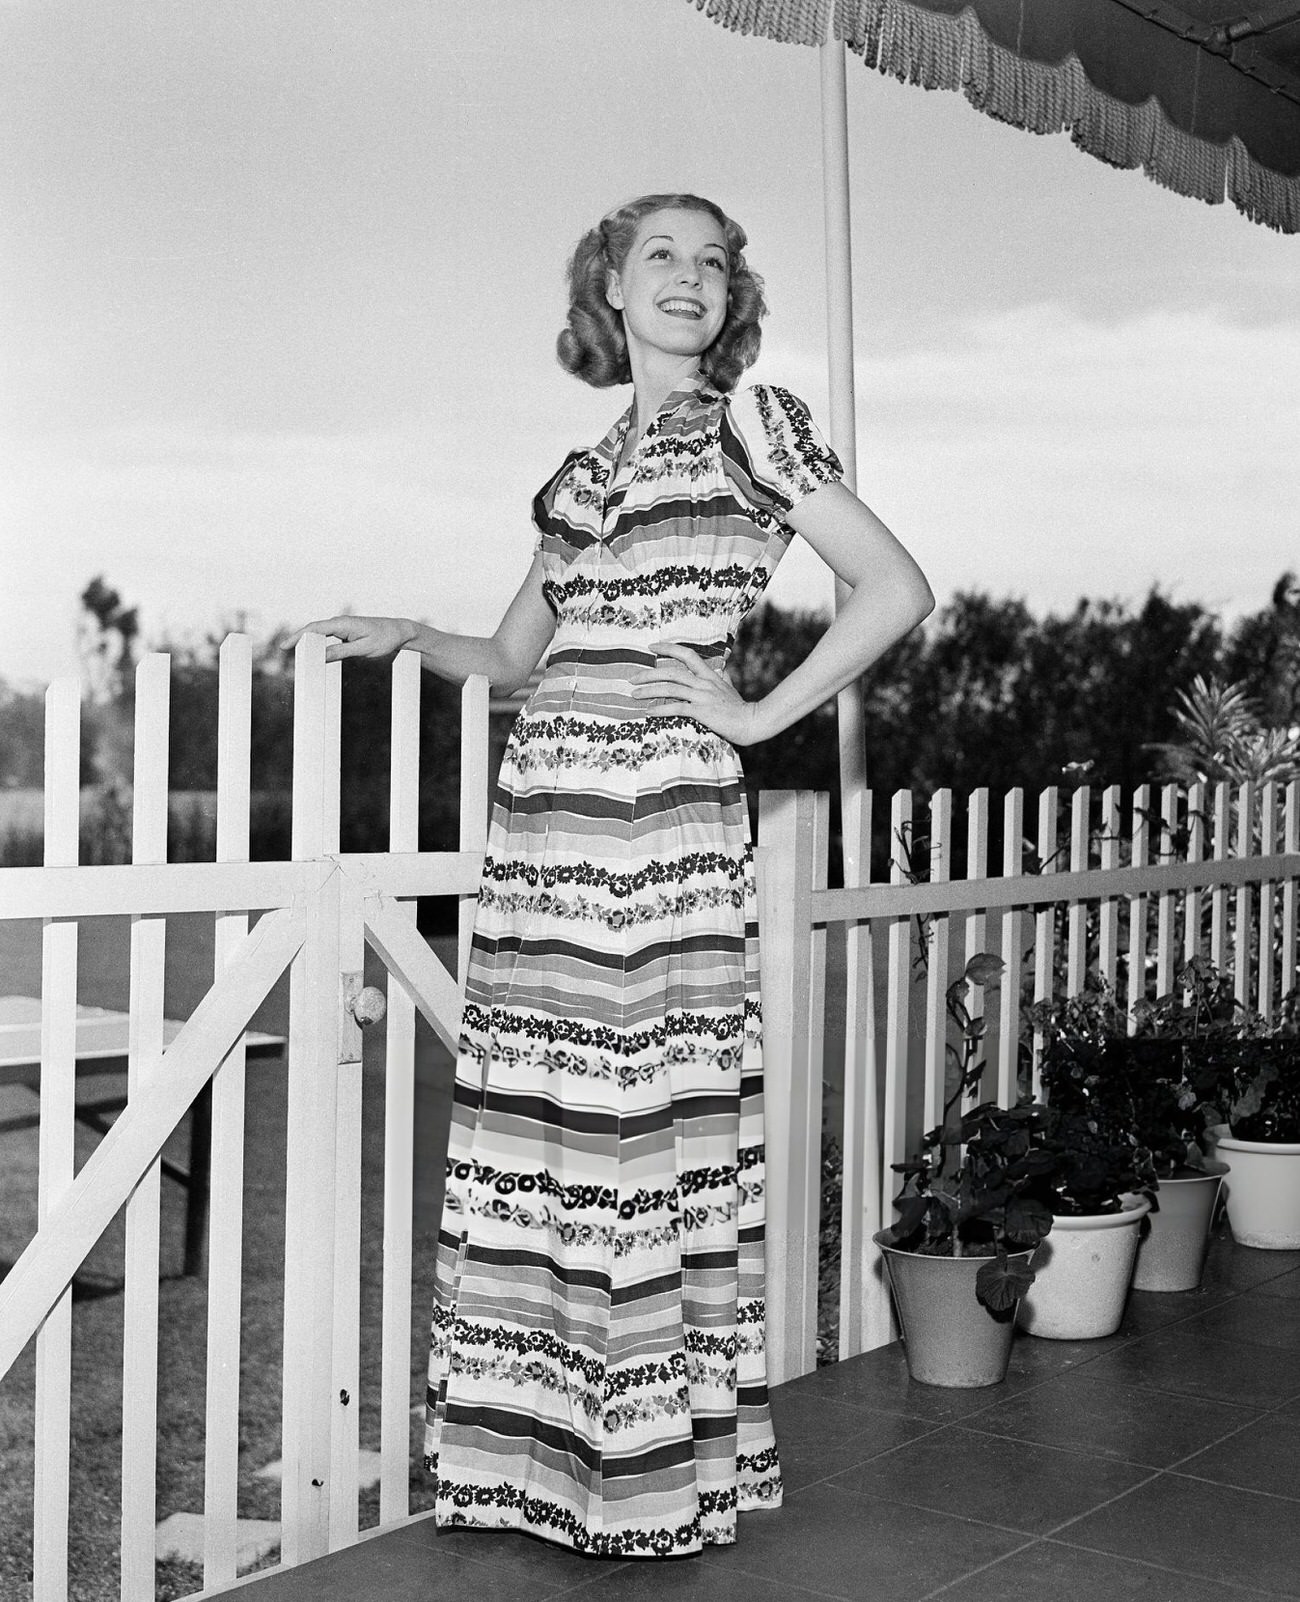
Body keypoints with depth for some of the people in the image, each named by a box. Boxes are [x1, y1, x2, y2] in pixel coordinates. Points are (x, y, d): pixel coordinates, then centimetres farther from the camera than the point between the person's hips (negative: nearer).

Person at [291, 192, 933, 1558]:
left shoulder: (749, 423, 6)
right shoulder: (583, 471, 21)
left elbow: (896, 589, -1)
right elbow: (513, 657, 23)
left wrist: (761, 713, -3)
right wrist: (407, 638, 6)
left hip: (663, 807, -5)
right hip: (542, 813, 6)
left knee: (646, 1134, -5)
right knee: (534, 1137, 4)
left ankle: (662, 1475, 7)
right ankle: (546, 1453, 15)